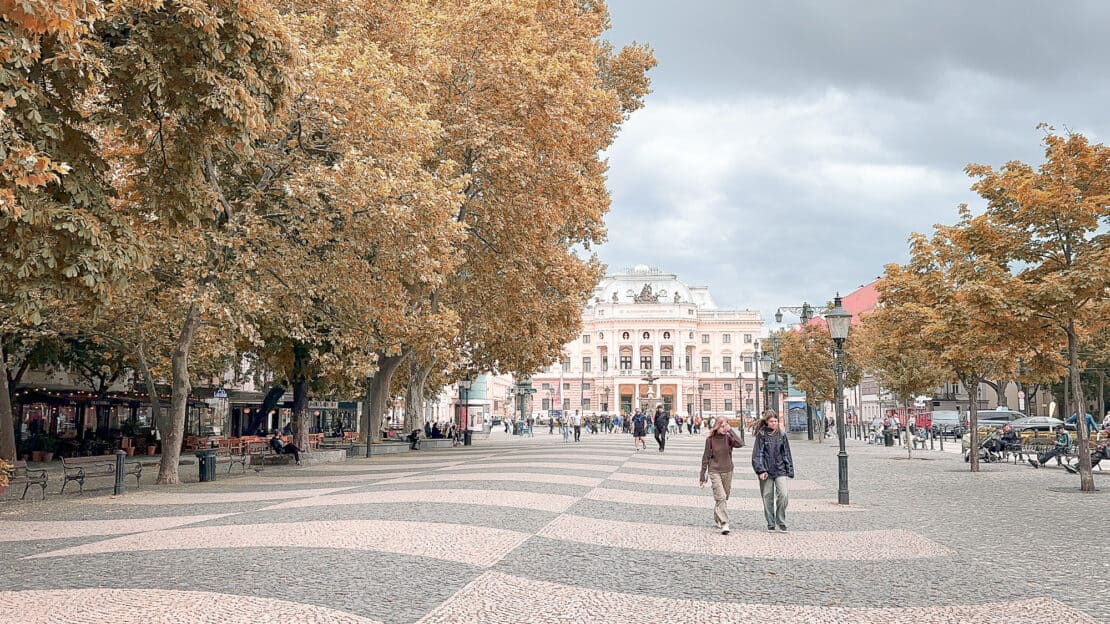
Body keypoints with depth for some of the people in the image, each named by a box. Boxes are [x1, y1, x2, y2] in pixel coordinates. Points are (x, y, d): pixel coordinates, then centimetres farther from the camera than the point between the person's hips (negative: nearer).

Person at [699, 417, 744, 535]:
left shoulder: (728, 438, -2)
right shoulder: (710, 440, -5)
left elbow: (740, 444, -23)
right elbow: (705, 458, 0)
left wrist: (730, 430, -20)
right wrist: (702, 477, 1)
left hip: (727, 471, 3)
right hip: (714, 471, -3)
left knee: (724, 497, 12)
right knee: (721, 497, -14)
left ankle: (717, 519, 33)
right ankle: (724, 524, -17)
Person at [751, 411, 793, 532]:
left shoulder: (781, 435, 7)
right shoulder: (761, 435, -2)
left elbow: (786, 453, 12)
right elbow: (757, 454, -4)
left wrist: (789, 470, 8)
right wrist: (760, 470, -12)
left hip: (780, 470, 2)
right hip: (766, 471, -2)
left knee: (783, 495, -12)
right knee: (767, 497, 3)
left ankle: (781, 522, 3)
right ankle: (770, 524, 15)